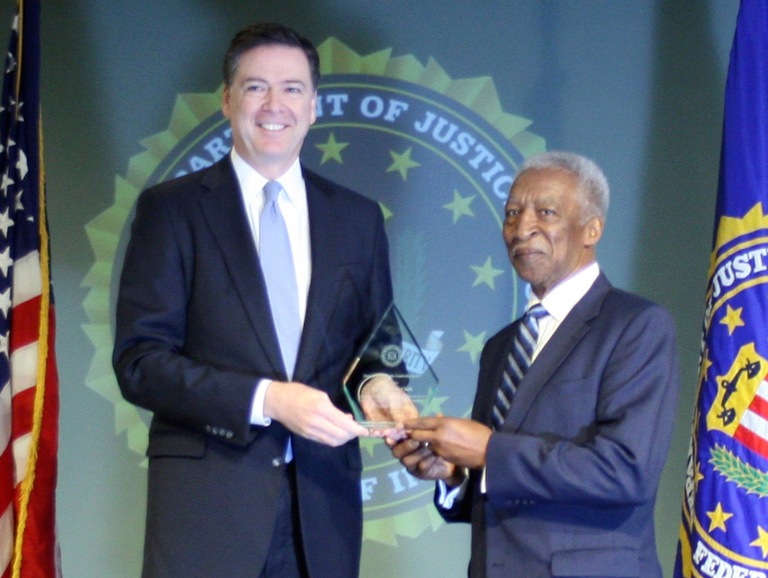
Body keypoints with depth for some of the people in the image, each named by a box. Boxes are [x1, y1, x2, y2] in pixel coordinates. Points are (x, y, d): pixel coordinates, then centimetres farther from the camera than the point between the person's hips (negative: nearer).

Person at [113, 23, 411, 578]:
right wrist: (267, 400, -17)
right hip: (207, 496, -3)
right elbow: (139, 360, -6)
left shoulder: (359, 218, 13)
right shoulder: (172, 208, 2)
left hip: (323, 506, 3)